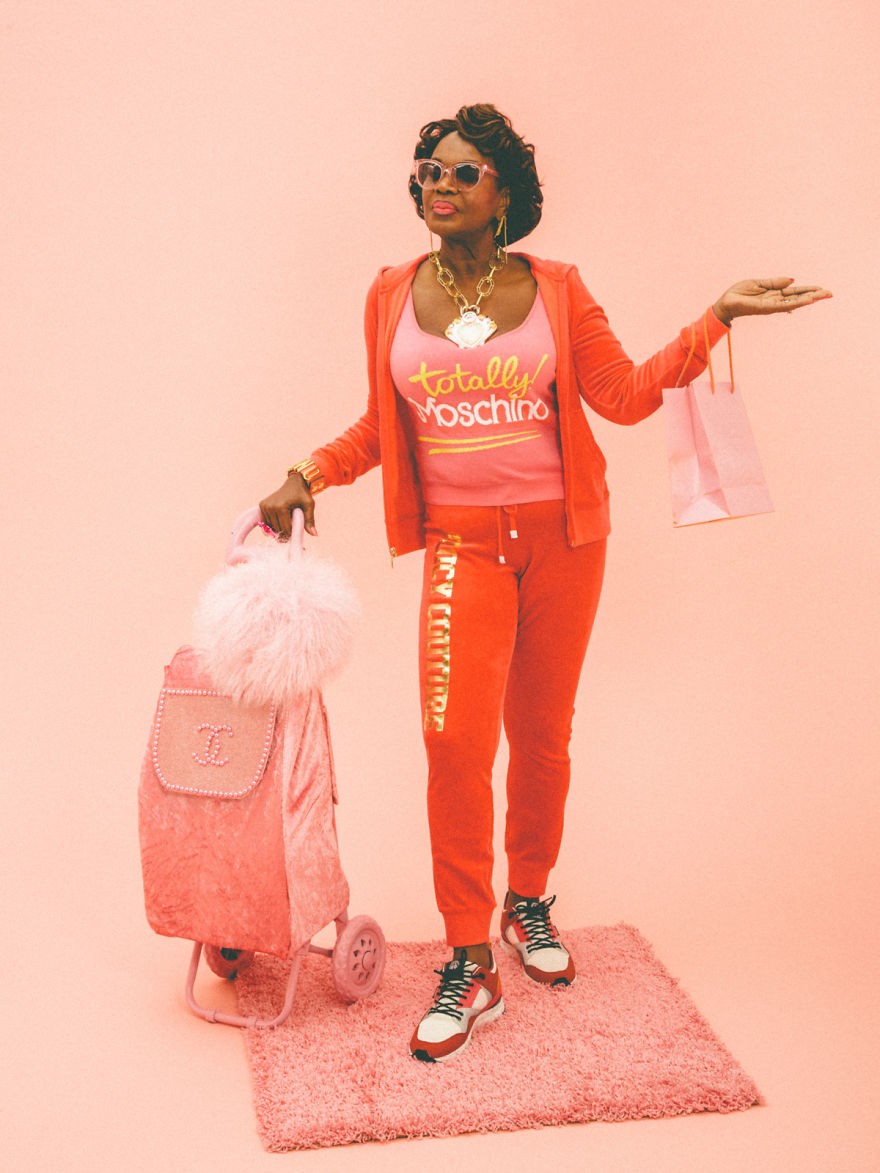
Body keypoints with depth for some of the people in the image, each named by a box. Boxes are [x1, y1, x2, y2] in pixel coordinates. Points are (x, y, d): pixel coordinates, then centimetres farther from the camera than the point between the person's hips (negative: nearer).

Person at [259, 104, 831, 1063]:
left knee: (541, 736, 9)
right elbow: (380, 426, 13)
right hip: (462, 542, -1)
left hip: (561, 535, 1)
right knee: (456, 737, -16)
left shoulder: (555, 291, 3)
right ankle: (469, 967, -5)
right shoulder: (393, 297, 6)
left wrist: (717, 318, -7)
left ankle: (528, 903, 33)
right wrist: (309, 474, 0)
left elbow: (627, 395, -3)